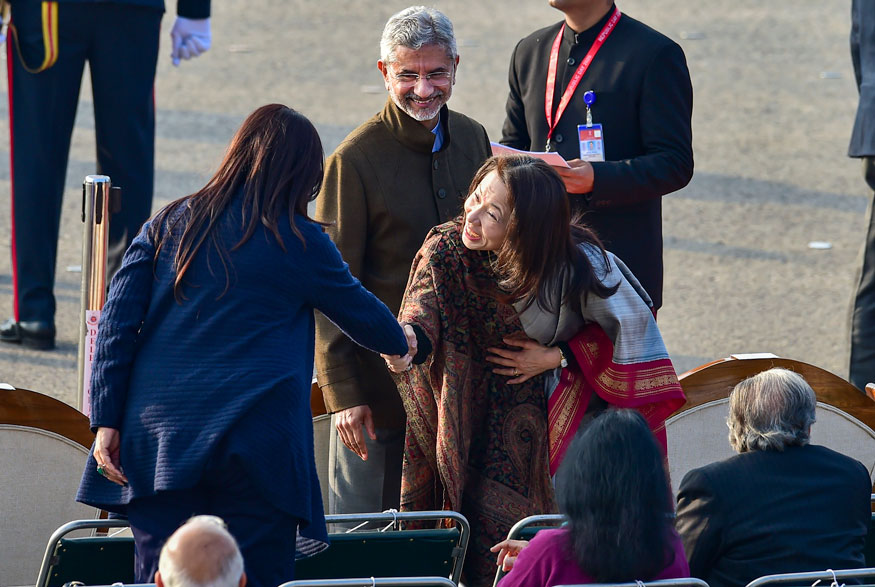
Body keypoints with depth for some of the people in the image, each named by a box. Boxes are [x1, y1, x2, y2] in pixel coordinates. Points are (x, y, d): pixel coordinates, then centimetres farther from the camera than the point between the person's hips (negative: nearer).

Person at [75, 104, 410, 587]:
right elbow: (364, 317, 15)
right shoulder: (299, 243, 1)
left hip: (159, 439, 3)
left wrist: (107, 422, 2)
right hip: (257, 443, -3)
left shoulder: (168, 225, 9)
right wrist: (401, 344, 37)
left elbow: (116, 325, 3)